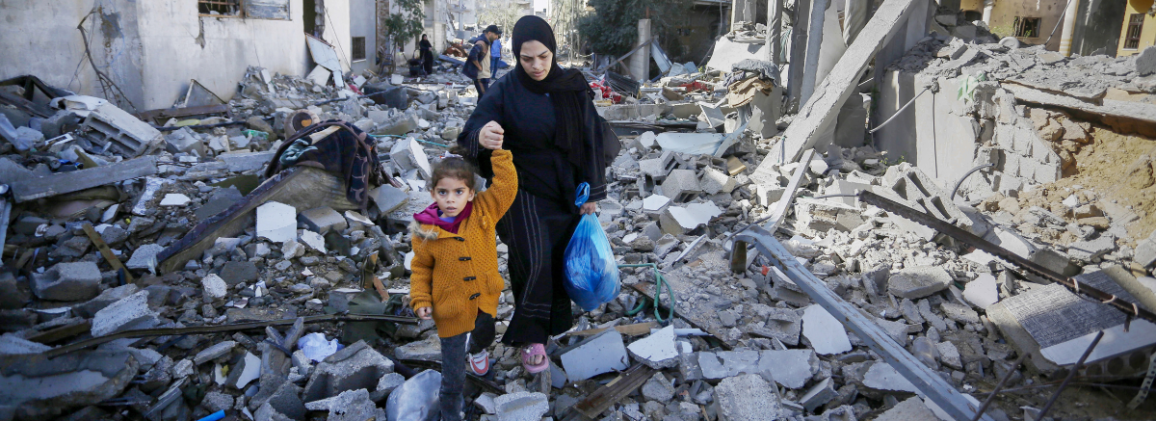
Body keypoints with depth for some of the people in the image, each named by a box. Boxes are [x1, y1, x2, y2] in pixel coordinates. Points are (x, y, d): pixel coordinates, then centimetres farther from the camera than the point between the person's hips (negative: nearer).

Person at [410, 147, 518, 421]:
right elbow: (421, 268, -2)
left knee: (485, 336, 33)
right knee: (453, 376, 8)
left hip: (485, 301, 3)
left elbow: (506, 184, -19)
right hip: (451, 310, -2)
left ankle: (476, 350, 70)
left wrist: (498, 151, -26)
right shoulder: (425, 232, -15)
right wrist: (421, 299, -10)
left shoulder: (484, 212, -12)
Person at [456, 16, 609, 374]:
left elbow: (590, 139, -1)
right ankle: (530, 337, -1)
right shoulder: (504, 92, -13)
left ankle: (557, 319, 38)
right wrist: (482, 136, -48)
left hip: (567, 190, 3)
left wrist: (591, 192, -2)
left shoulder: (573, 86, -5)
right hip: (524, 189, -3)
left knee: (562, 256, 12)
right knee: (534, 258, -18)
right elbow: (472, 132, -23)